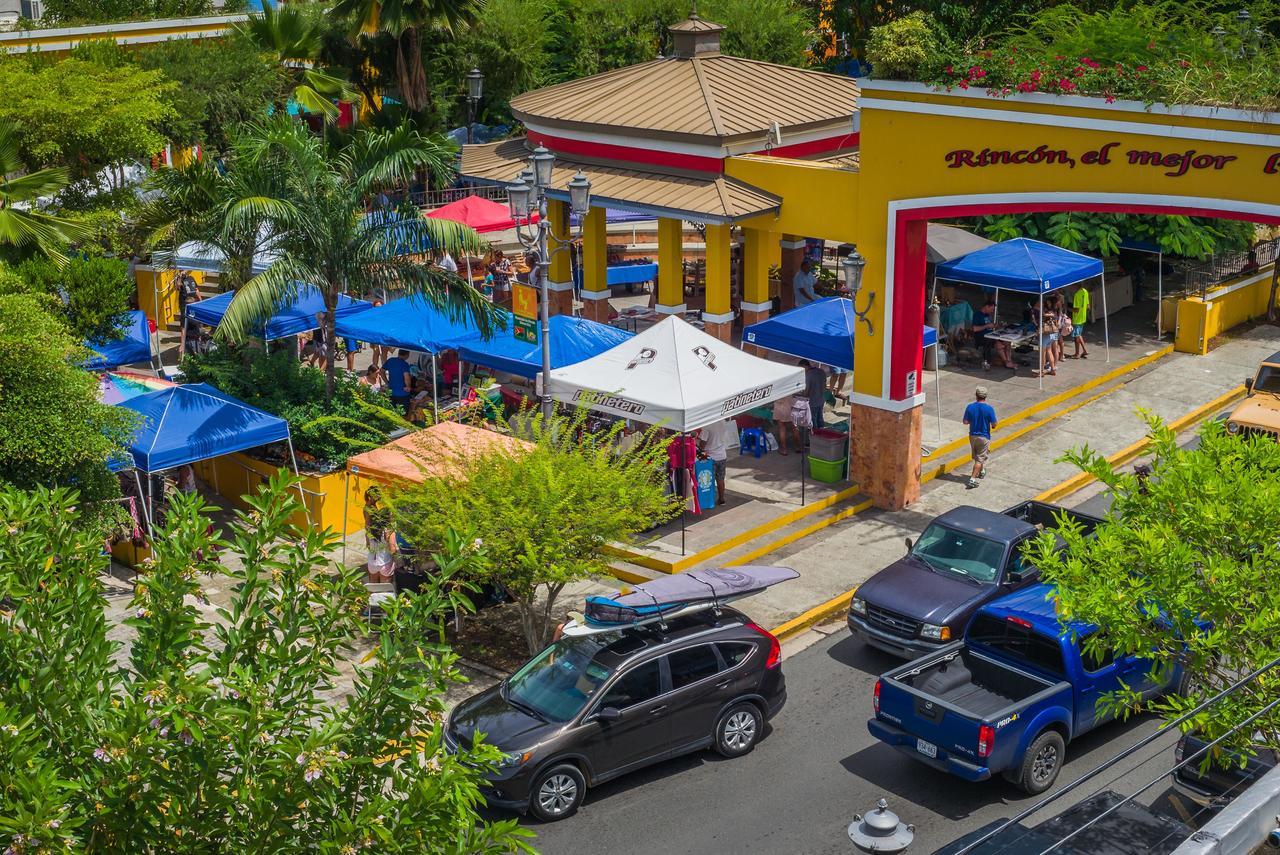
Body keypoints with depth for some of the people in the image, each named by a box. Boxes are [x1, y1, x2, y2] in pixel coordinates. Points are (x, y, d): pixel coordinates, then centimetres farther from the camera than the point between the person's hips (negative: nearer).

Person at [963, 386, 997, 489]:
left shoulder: (970, 407, -10)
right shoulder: (989, 409, -17)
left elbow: (965, 422, -5)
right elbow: (994, 424, -13)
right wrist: (992, 425, 10)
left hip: (972, 435, 3)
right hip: (984, 437, -3)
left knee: (976, 456, 24)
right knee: (980, 459, 1)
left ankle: (982, 471, 45)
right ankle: (973, 479, -6)